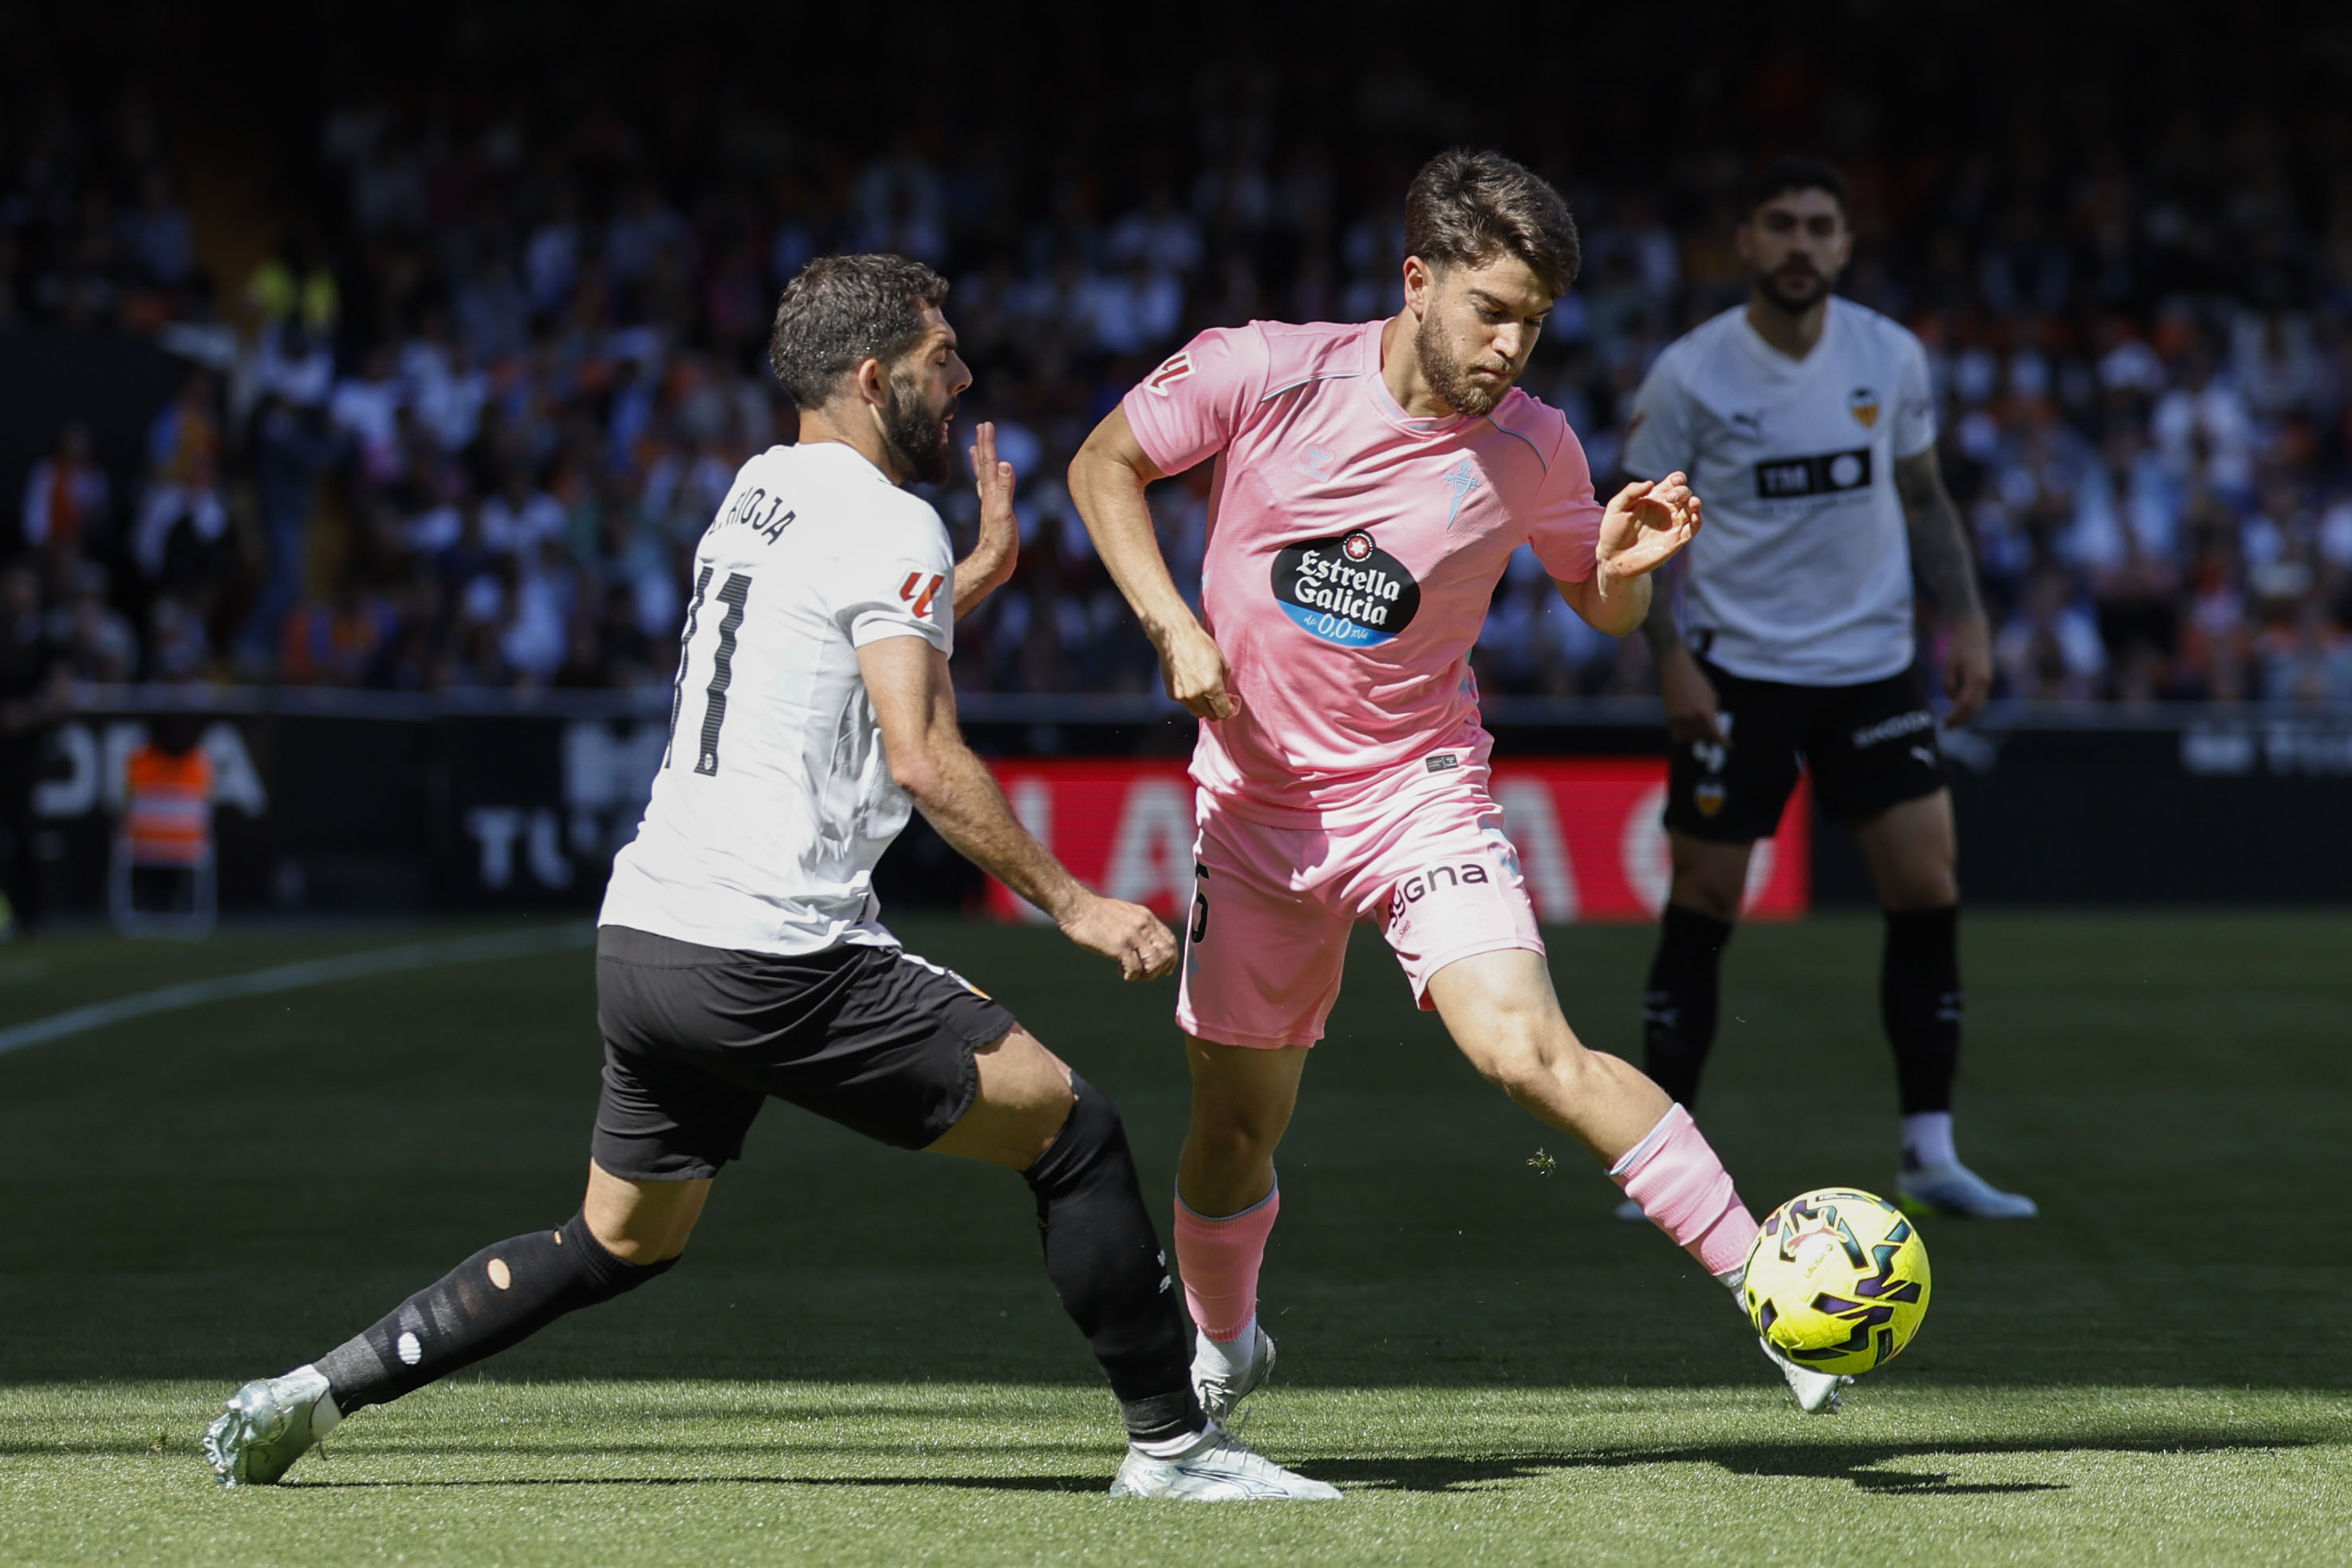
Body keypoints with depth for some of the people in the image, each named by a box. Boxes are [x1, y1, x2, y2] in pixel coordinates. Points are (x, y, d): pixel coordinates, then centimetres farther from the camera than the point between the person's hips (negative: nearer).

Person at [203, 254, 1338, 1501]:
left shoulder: (756, 490, 17)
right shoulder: (891, 527, -9)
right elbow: (922, 758, -19)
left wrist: (979, 574, 32)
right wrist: (1070, 903, -14)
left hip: (643, 931, 9)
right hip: (775, 962, -9)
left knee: (620, 1244, 23)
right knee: (1071, 1131, -1)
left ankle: (315, 1391, 18)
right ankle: (1172, 1444, 2)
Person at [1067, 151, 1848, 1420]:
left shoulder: (1531, 448, -8)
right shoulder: (1263, 374, -13)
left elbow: (1601, 611, 8)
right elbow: (1104, 464, 1)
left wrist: (1624, 566, -16)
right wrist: (1172, 626, -12)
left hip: (1418, 792, -1)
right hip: (1254, 799, 1)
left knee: (1527, 1048, -24)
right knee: (1236, 1125, 9)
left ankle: (1771, 1291, -20)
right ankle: (1222, 1353, 39)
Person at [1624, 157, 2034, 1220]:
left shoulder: (1891, 358, 3)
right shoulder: (1689, 374, -7)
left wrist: (1965, 621, 4)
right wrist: (1670, 660, -11)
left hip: (1875, 665, 3)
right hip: (1738, 671, -3)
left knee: (1927, 891, -4)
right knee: (1702, 904, -2)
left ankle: (1930, 1154, 4)